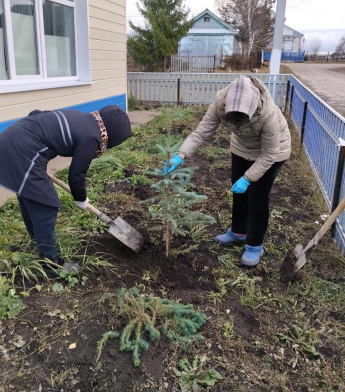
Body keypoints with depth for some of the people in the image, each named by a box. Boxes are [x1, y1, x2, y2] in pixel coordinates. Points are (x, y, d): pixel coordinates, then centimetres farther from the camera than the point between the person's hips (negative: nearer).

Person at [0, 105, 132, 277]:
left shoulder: (81, 118, 16)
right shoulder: (91, 136, -10)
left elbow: (35, 114, 21)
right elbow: (76, 174, -3)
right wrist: (81, 199, 14)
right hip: (22, 151, -10)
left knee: (31, 204, 25)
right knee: (45, 209, -1)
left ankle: (39, 245, 45)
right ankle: (50, 265, 12)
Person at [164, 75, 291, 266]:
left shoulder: (268, 113, -41)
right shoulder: (221, 102, -31)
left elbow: (268, 154, -30)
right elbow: (202, 131, -27)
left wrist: (247, 178, -33)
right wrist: (181, 155, -40)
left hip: (270, 150, -5)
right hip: (242, 147, 5)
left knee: (257, 196, -3)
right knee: (238, 191, 14)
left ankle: (255, 245, 14)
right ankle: (238, 232, 35)